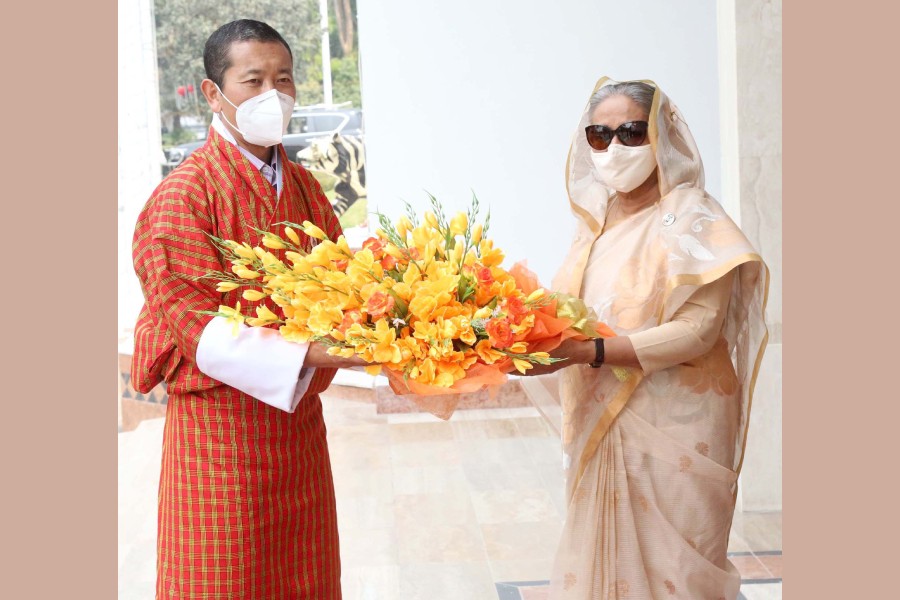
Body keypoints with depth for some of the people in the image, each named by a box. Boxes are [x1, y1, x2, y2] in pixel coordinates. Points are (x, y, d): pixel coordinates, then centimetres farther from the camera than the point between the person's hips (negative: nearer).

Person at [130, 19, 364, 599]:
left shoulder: (304, 185, 9)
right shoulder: (184, 194, -12)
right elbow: (196, 327, -18)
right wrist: (306, 354, -30)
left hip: (299, 416, 6)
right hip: (223, 423, -6)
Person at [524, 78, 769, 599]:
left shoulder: (691, 219, -12)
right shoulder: (597, 218, 8)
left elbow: (698, 329, -20)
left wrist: (584, 352, -28)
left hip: (672, 430, -6)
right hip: (602, 426, 6)